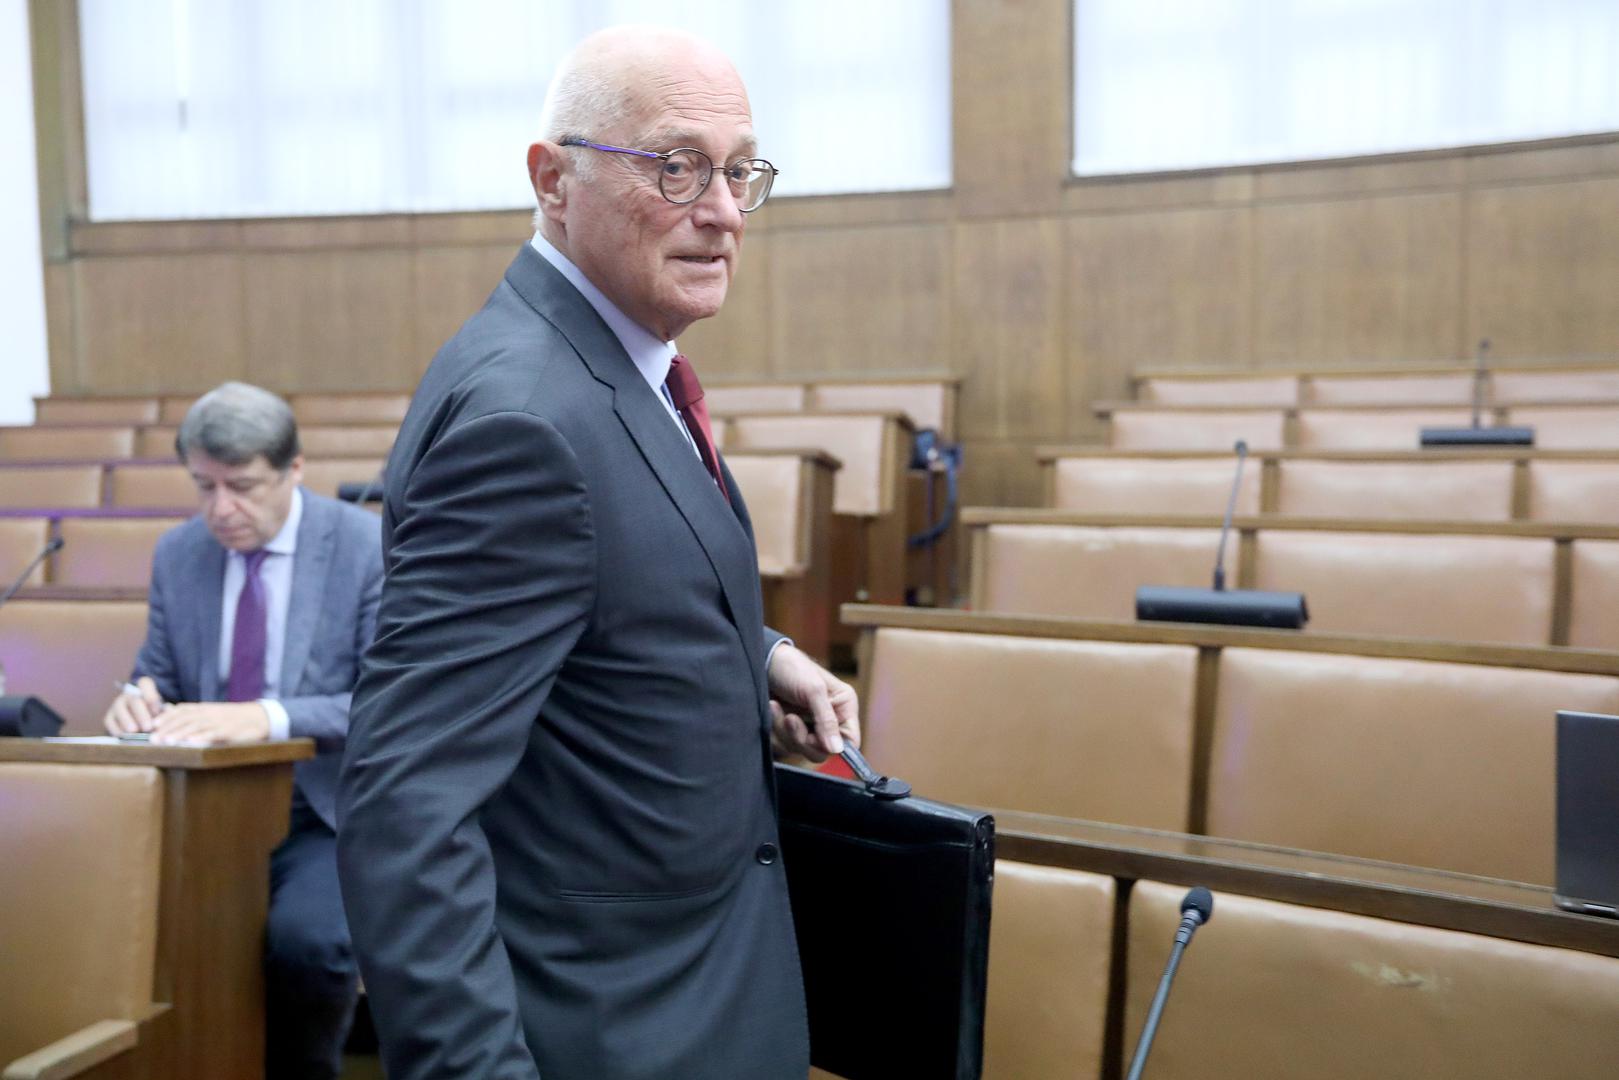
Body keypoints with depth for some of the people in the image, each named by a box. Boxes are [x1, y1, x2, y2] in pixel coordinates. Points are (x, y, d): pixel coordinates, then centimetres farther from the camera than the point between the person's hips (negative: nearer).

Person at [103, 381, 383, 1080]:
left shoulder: (370, 548, -9)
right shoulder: (176, 554, 7)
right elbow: (159, 674, 15)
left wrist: (269, 717, -31)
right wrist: (141, 697, -11)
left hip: (331, 818, -4)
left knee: (303, 938, -31)